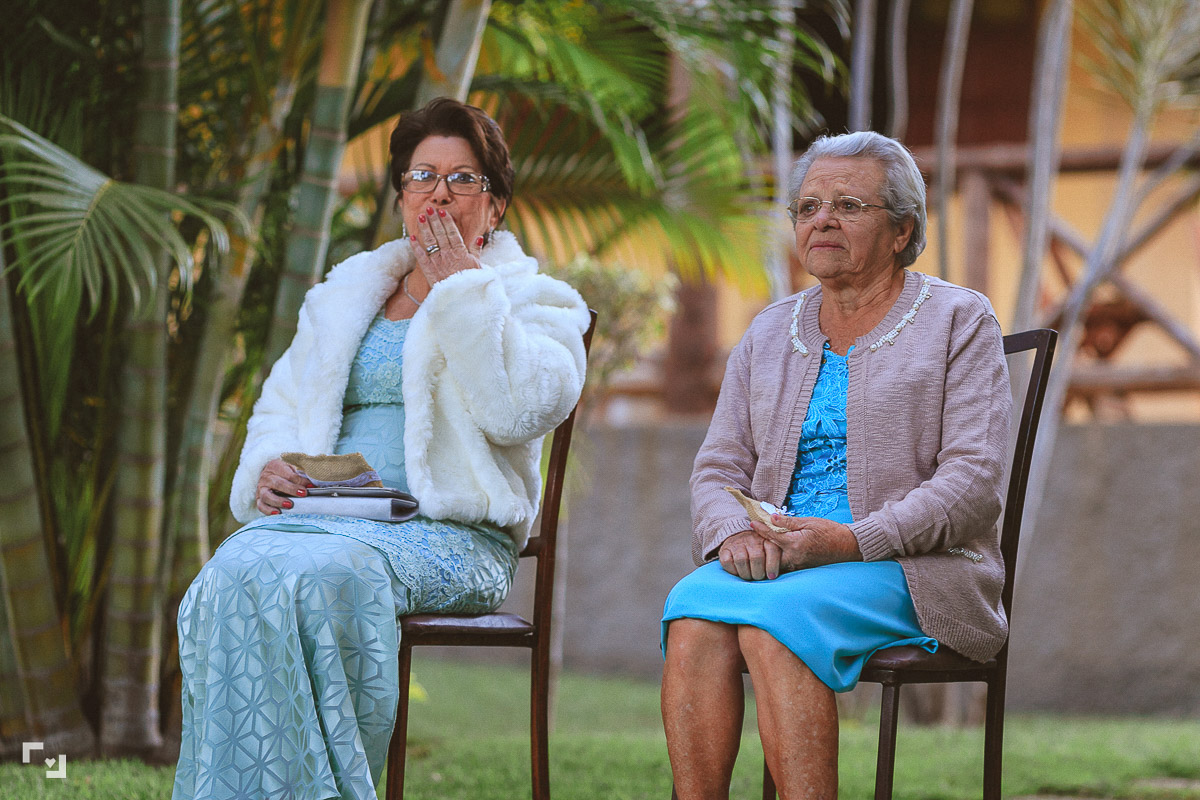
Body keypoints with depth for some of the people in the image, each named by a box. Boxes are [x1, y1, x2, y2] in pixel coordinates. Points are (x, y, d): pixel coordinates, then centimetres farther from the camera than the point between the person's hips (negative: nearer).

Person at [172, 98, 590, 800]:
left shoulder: (532, 301, 11)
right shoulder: (343, 299, 26)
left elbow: (522, 410, -10)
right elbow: (281, 407, 24)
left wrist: (463, 289, -4)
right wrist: (269, 466, 1)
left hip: (450, 534, -4)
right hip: (330, 516, 4)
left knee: (319, 577, -37)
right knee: (236, 578, -32)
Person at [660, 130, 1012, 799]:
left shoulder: (958, 319, 4)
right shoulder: (772, 331, 19)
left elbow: (974, 479, -7)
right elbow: (719, 465, 15)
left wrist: (854, 541, -19)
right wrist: (734, 533, -10)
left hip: (914, 569, -4)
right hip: (777, 561, 4)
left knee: (774, 616, -34)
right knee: (692, 610, -29)